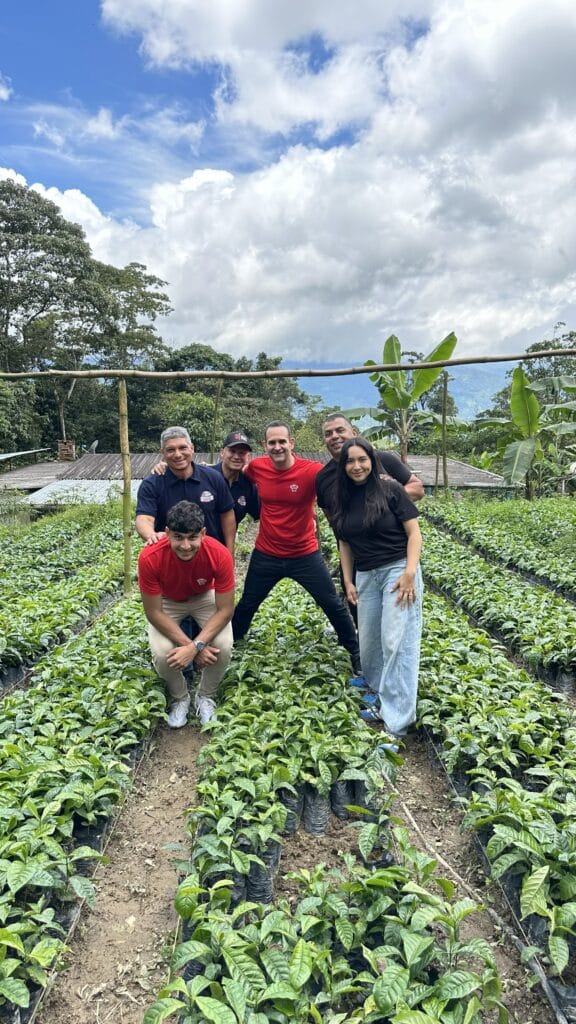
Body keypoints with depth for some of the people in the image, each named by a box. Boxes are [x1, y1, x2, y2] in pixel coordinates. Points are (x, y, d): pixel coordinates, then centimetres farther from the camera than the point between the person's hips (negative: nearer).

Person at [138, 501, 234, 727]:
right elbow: (154, 612, -24)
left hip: (205, 597, 0)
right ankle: (180, 698, 8)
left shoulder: (220, 555, -34)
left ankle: (206, 697, 6)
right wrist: (194, 646, -29)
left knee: (224, 646, -25)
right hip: (168, 601, 0)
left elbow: (225, 610, -24)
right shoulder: (150, 558, -35)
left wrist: (194, 646, -35)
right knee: (162, 653, -25)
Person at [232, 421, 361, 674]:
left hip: (305, 555, -2)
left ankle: (356, 652, 30)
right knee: (246, 604, 18)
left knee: (333, 605, 8)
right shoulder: (257, 467, -8)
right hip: (265, 555, 2)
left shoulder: (312, 471, -19)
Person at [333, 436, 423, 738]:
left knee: (396, 641, -9)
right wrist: (348, 581, 7)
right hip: (365, 576, 6)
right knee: (368, 640, 9)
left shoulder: (390, 489, -7)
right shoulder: (343, 499, 7)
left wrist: (410, 573, -17)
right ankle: (378, 696, 28)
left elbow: (414, 533, -7)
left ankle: (395, 719, -3)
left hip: (398, 569, -5)